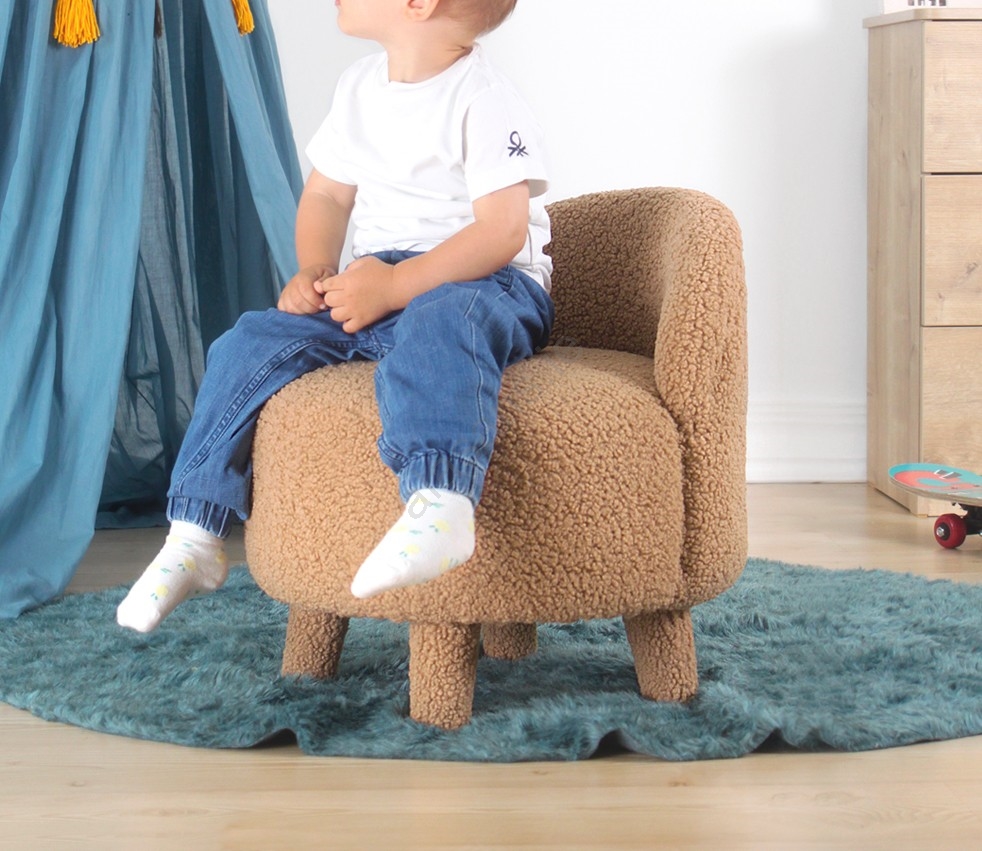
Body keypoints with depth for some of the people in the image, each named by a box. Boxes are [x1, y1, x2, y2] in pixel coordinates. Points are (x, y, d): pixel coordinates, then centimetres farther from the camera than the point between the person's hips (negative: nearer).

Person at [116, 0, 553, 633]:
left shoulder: (484, 99, -12)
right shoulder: (360, 86, 13)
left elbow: (502, 231, -21)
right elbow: (327, 195, 21)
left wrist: (394, 287, -28)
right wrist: (316, 271, 0)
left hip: (485, 284, -7)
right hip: (375, 286, 8)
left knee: (434, 325, -41)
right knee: (250, 342, -6)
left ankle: (440, 504, -65)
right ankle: (194, 538, -1)